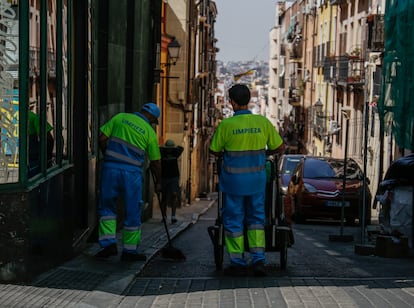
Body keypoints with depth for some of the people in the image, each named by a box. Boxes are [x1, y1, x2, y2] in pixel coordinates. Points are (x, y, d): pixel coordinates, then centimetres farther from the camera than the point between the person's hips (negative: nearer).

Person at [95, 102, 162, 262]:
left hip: (111, 168, 2)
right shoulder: (149, 132, 4)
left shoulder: (120, 118, 8)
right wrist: (158, 182, 21)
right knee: (132, 212, 9)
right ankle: (129, 250, 15)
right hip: (132, 172, -1)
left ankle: (108, 242, 5)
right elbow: (155, 162, 8)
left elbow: (102, 138, 4)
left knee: (107, 206, 15)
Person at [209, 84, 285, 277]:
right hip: (257, 180, 3)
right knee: (256, 218, 15)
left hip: (233, 181, -3)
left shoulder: (226, 125, -12)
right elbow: (280, 147, 3)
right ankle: (258, 259, 5)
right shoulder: (263, 122, -5)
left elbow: (214, 151, 0)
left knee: (234, 219, 9)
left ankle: (238, 263, 12)